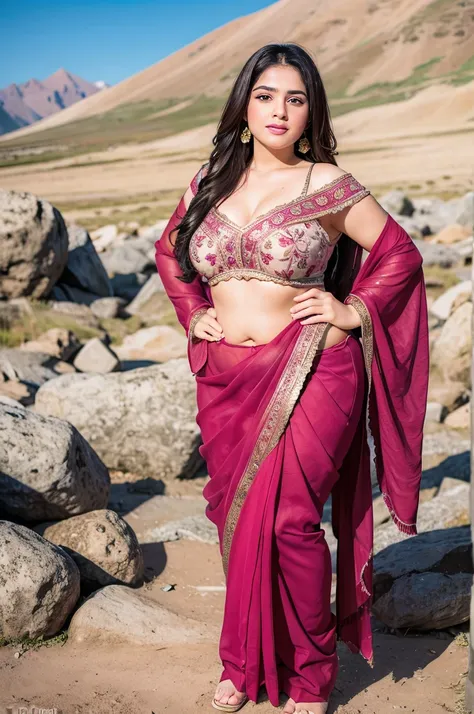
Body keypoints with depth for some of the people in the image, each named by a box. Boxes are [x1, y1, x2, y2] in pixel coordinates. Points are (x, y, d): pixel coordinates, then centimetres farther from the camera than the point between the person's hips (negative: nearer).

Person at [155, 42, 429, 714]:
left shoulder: (329, 186, -4)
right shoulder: (211, 181, 8)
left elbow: (400, 253, 5)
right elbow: (168, 250, 24)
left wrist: (354, 312, -4)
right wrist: (193, 314, 11)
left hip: (308, 375, -4)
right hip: (225, 382, 4)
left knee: (290, 522, -4)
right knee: (237, 521, 12)